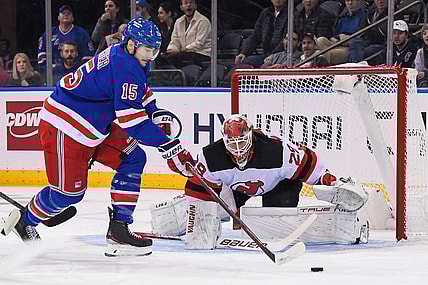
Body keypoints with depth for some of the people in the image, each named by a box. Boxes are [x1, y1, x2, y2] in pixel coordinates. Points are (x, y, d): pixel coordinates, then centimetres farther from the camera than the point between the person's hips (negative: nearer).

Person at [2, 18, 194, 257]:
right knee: (69, 191, -3)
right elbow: (132, 122, -29)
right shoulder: (124, 68, -26)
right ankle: (25, 220, 24)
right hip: (62, 128, -11)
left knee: (133, 158, 2)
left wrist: (157, 114, 11)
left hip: (94, 126, 11)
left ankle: (118, 229, 1)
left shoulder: (128, 58, 5)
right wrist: (169, 147, -28)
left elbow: (140, 90, 27)